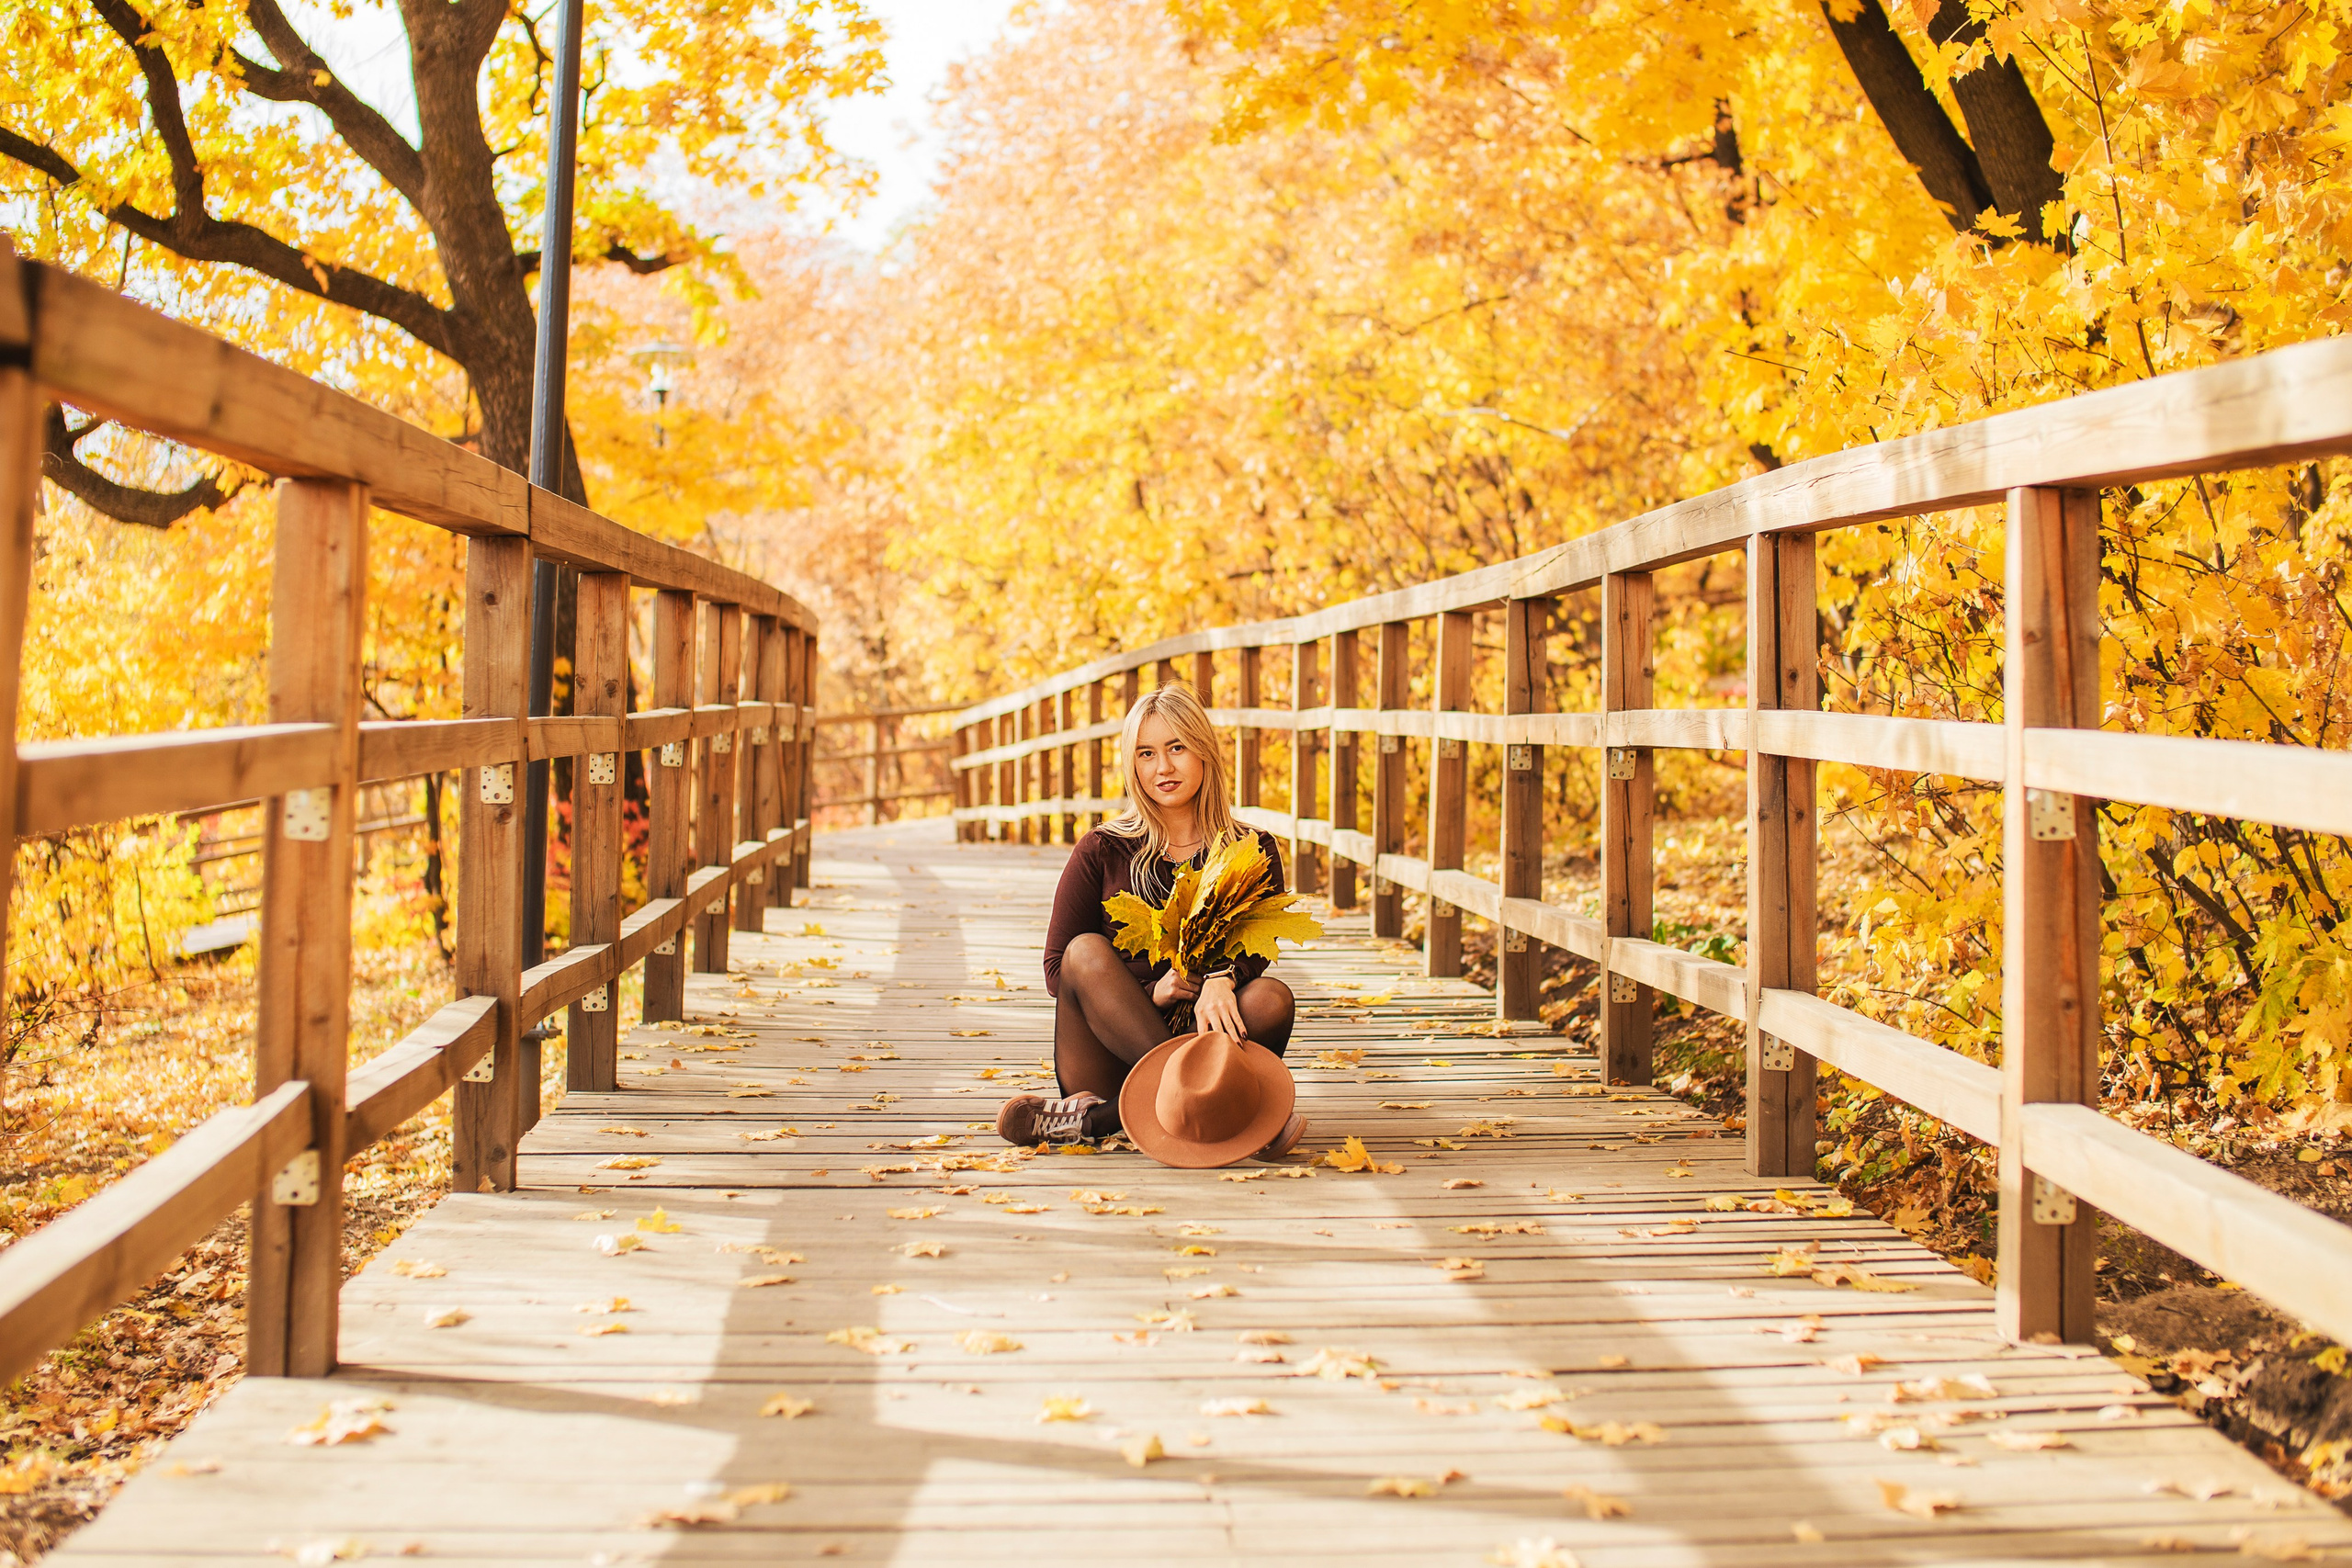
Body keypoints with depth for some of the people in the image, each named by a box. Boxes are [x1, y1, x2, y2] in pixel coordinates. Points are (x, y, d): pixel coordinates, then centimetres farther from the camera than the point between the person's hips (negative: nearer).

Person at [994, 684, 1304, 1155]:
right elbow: (1058, 969, 1)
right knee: (1086, 951, -25)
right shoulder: (1102, 851, 7)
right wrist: (1150, 992, -16)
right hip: (1109, 1060, 0)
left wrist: (1222, 979, -32)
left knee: (1272, 998, -28)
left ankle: (1100, 1118, -31)